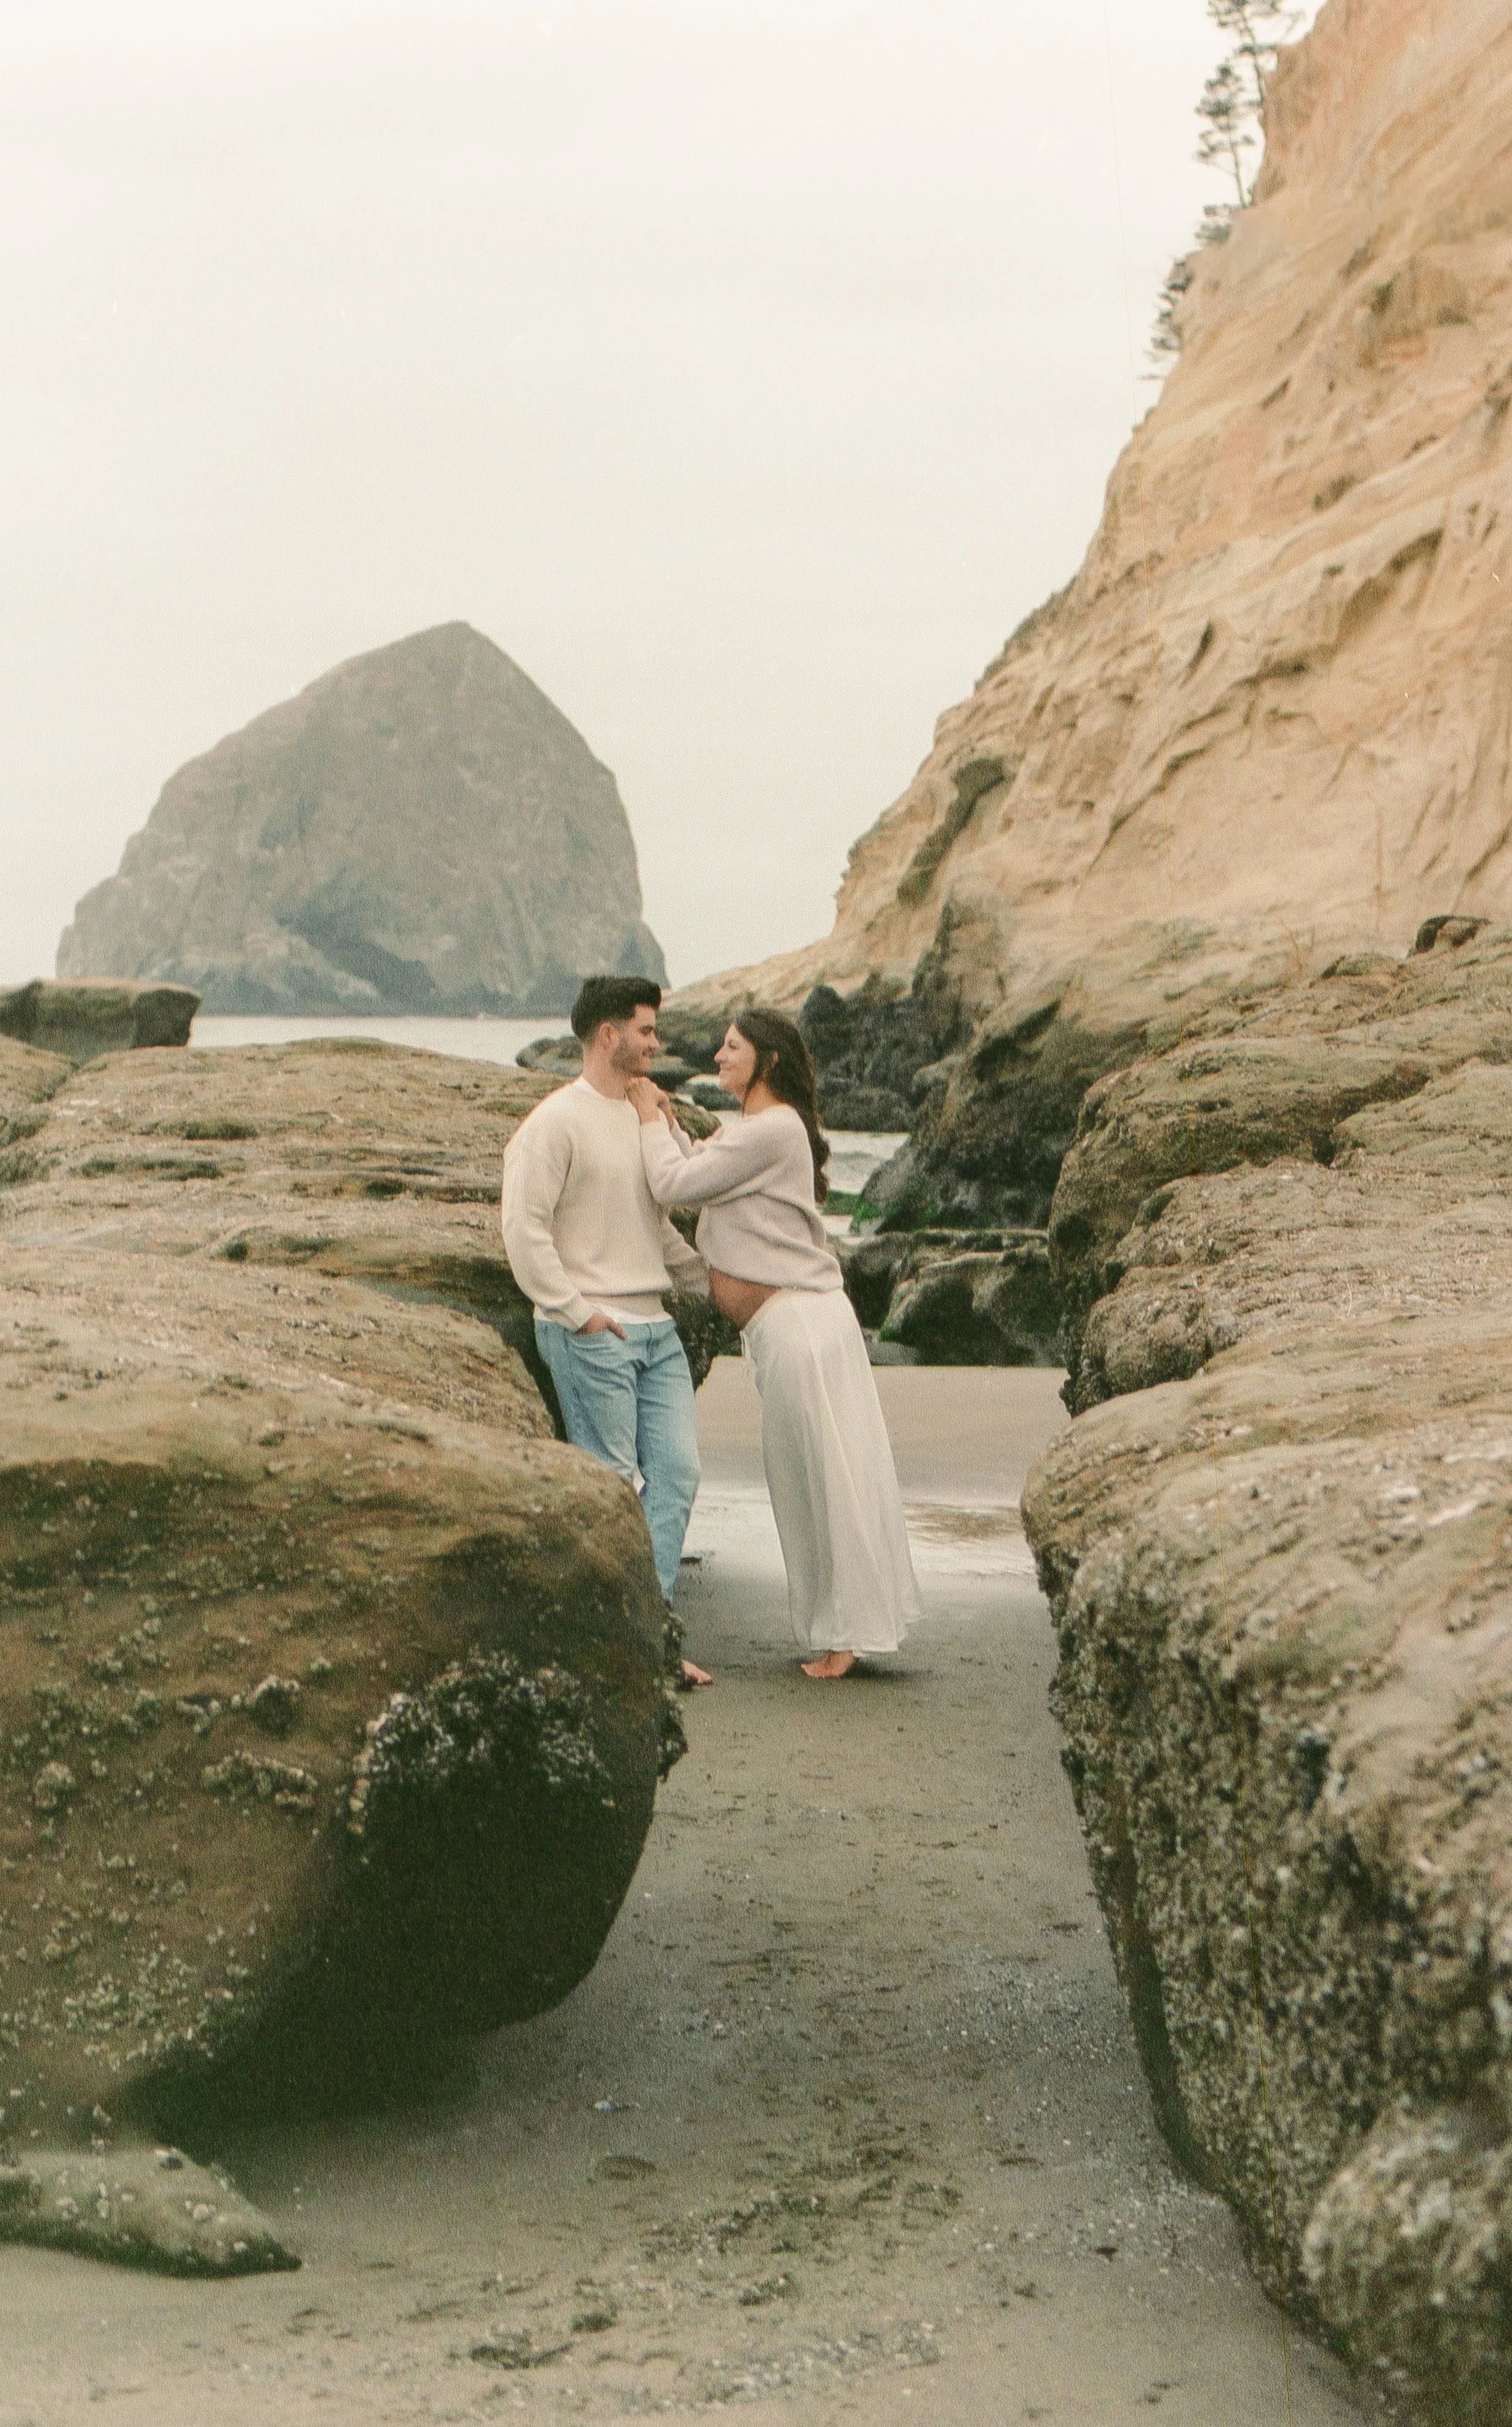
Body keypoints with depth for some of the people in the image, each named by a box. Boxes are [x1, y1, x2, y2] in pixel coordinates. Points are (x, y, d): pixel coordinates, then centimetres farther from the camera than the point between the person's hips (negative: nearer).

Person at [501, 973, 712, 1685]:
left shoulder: (643, 1116, 18)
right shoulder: (556, 1122, -8)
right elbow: (524, 1230, -14)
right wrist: (576, 1312, -16)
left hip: (655, 1328, 8)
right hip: (591, 1333, -8)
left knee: (677, 1473, 1)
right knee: (614, 1483, -3)